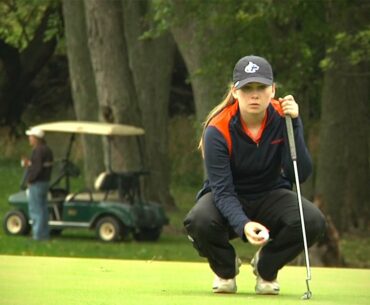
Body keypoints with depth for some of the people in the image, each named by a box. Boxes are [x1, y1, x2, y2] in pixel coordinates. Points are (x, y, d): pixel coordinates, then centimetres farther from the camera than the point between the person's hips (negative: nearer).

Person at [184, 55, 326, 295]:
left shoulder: (283, 118, -16)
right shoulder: (218, 130, -23)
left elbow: (301, 174, -23)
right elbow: (222, 190, -27)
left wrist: (294, 124, -33)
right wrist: (243, 224, -47)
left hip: (270, 195, 2)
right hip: (229, 201, -2)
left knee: (313, 221, -29)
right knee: (199, 222, -37)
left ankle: (266, 266, 3)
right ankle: (226, 268, 1)